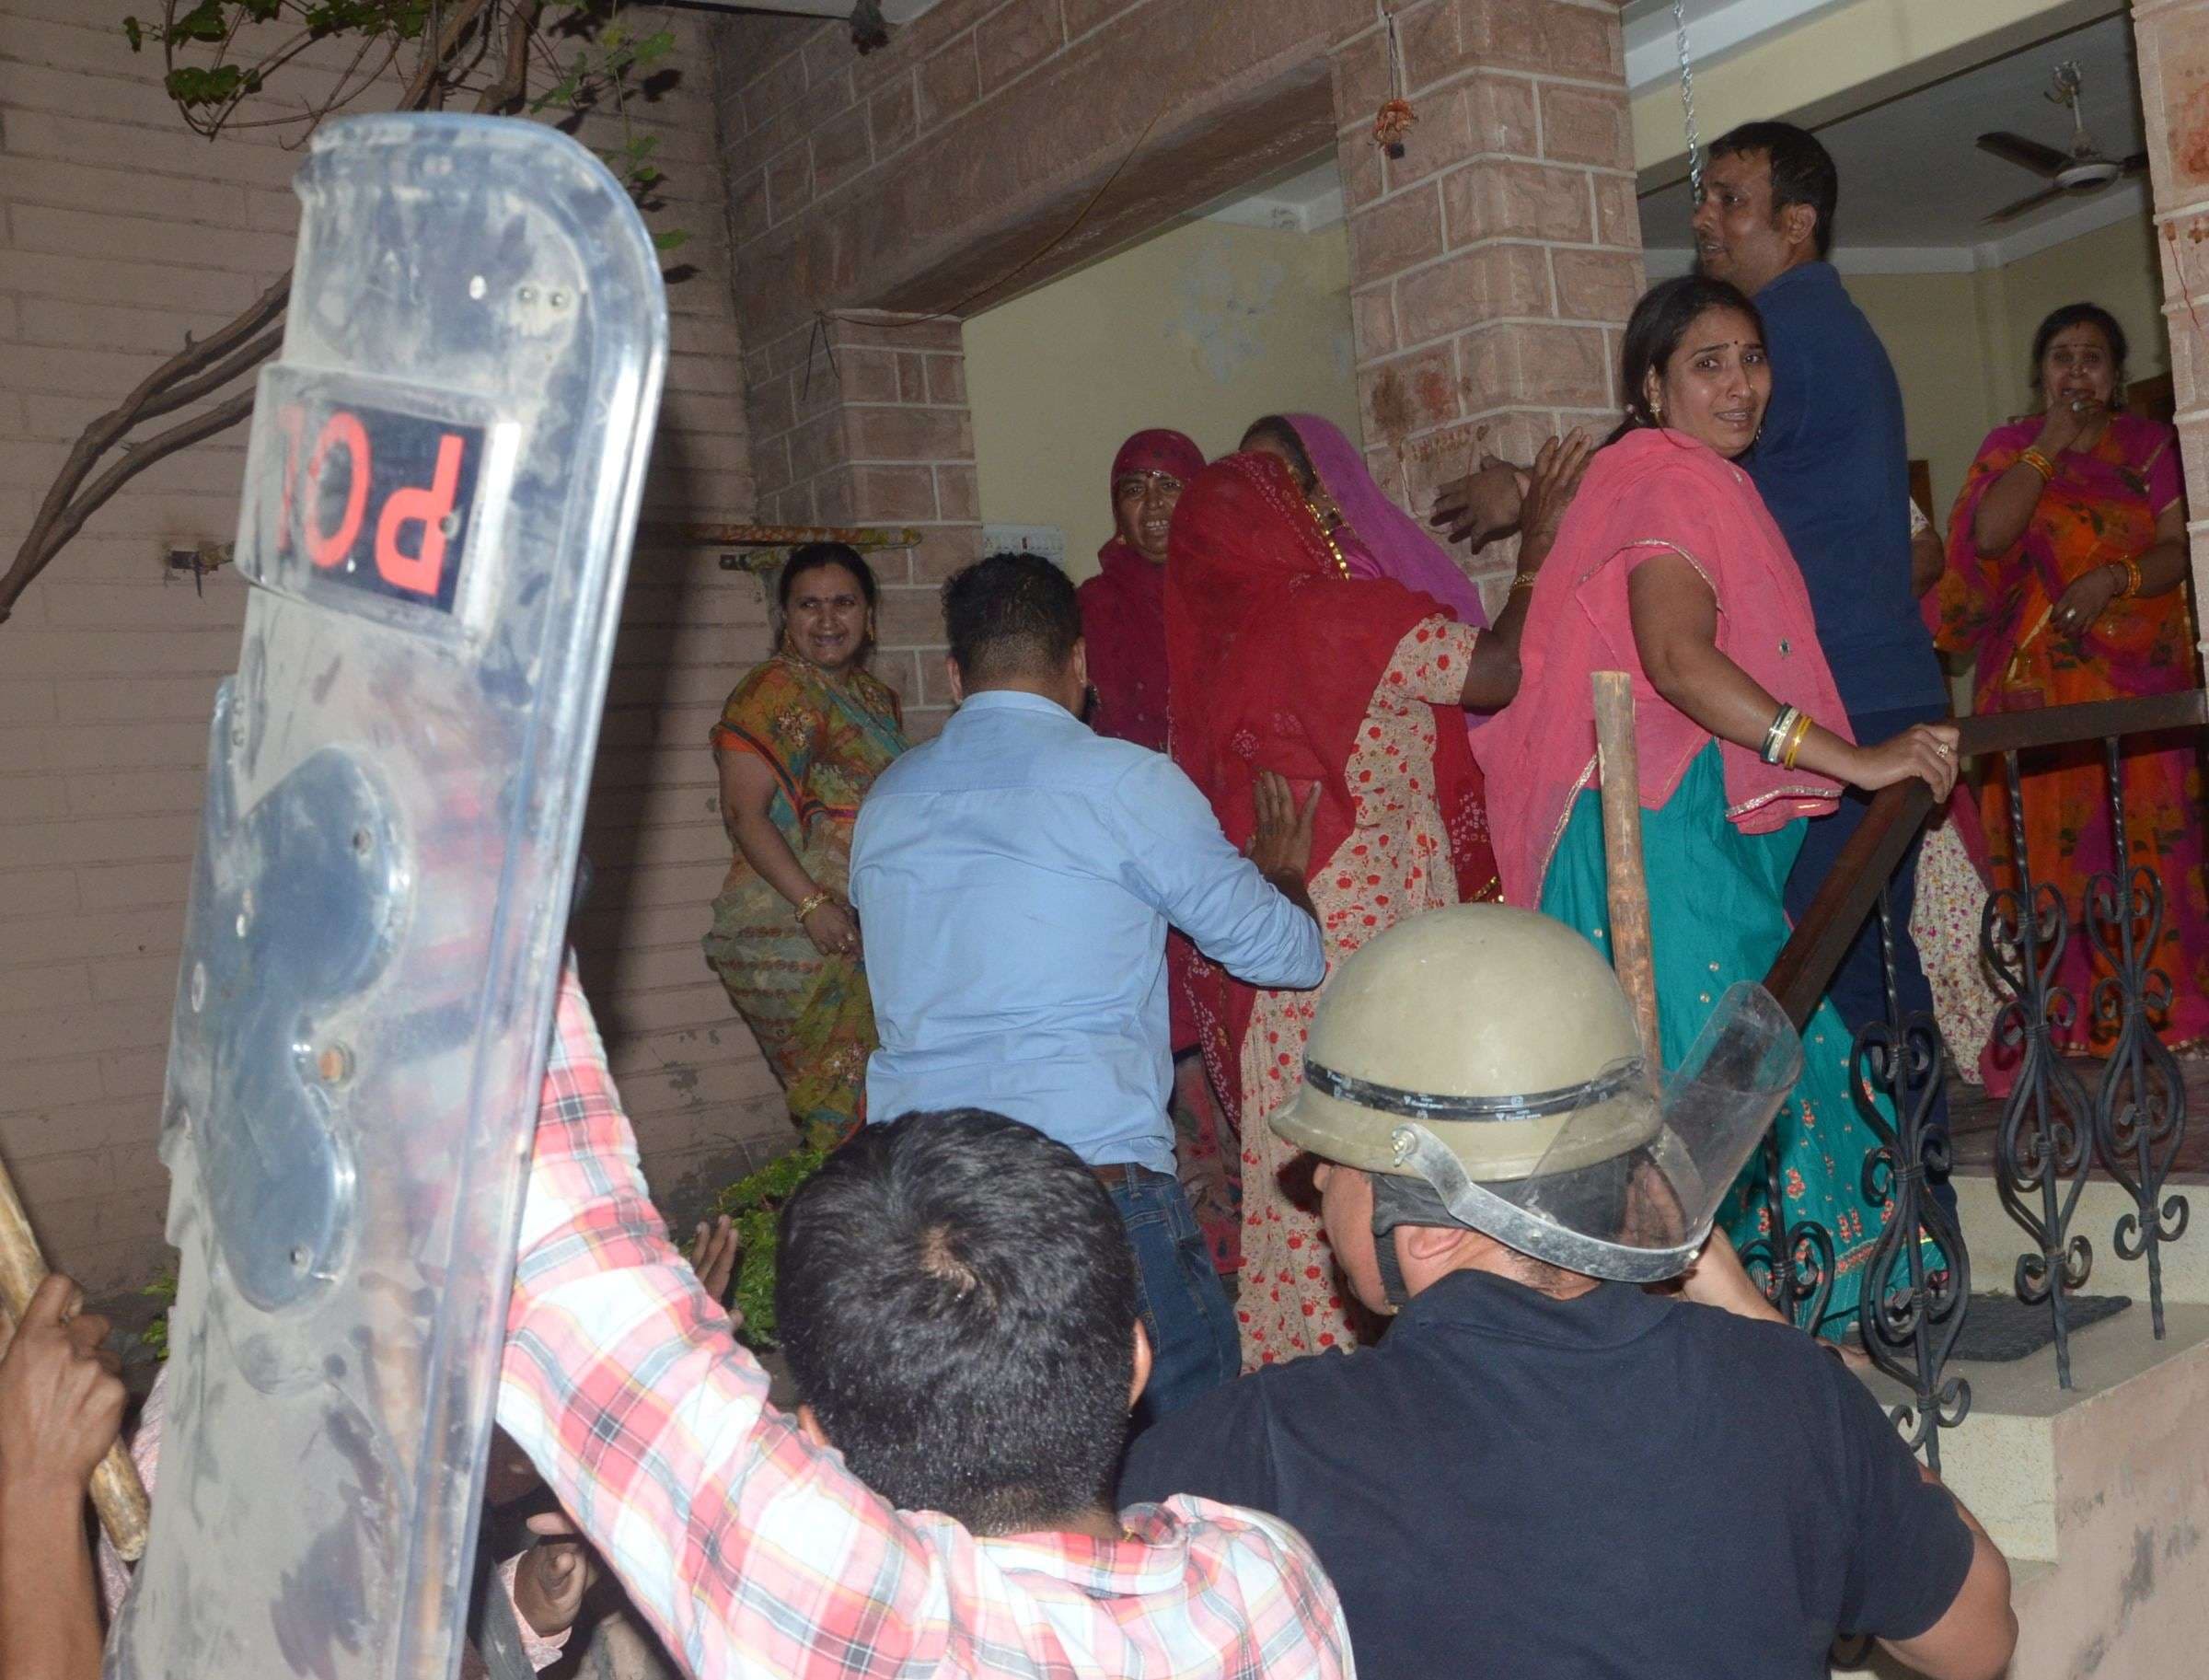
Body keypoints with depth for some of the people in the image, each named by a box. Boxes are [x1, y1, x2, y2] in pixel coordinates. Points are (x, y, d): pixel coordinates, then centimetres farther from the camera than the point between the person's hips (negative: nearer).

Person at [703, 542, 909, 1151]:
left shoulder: (876, 697, 17)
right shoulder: (772, 693, -6)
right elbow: (745, 812, -14)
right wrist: (812, 903, -23)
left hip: (876, 932, 7)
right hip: (795, 933, -7)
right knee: (842, 1088, -9)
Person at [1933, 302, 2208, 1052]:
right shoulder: (2009, 447, 11)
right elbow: (1988, 537, -8)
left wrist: (2112, 578, -17)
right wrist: (2051, 444, -6)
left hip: (2140, 675, 0)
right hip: (2040, 676, 0)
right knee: (2055, 838, -3)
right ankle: (2075, 1014, 3)